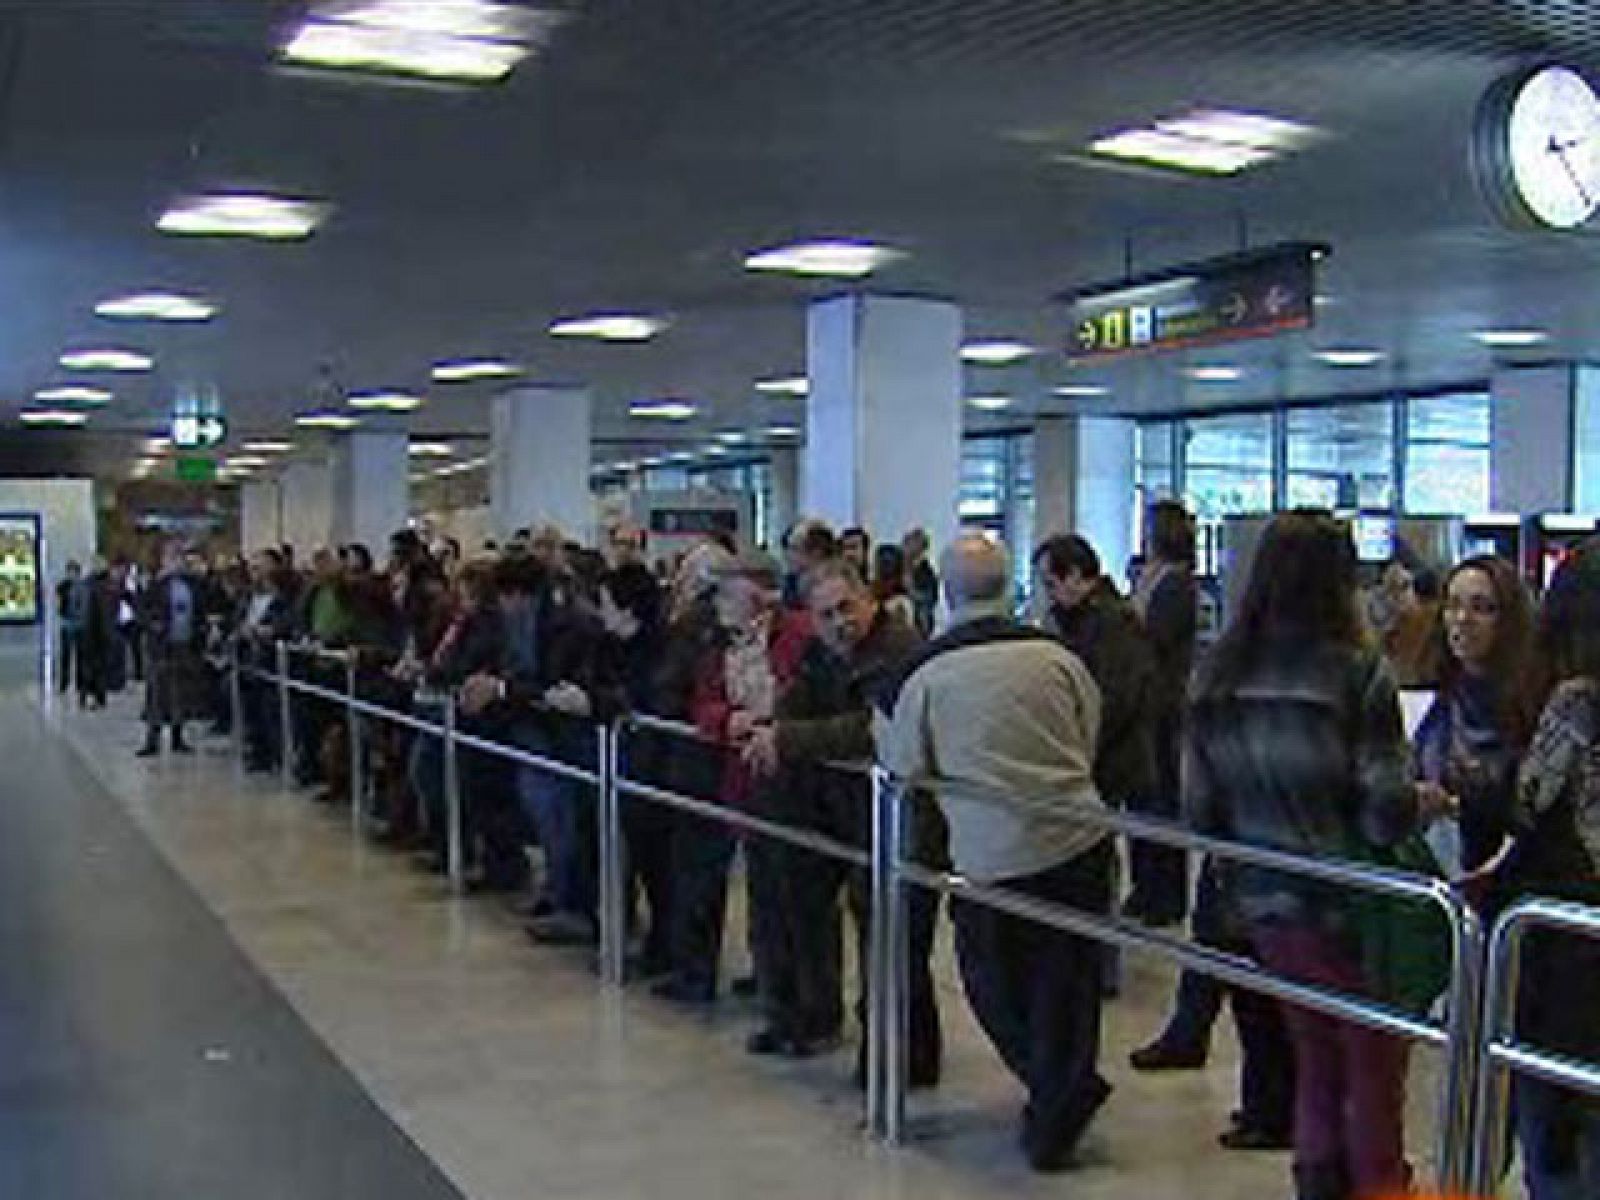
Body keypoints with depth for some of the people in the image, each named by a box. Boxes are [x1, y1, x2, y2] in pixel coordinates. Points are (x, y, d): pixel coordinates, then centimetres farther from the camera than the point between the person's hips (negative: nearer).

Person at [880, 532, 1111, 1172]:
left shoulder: (928, 674, -8)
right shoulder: (1056, 655, -1)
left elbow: (902, 768, 2)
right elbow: (1090, 741, 11)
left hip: (991, 858, -3)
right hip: (1079, 842, 3)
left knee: (993, 978, 17)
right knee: (1066, 981, 12)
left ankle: (1061, 1087, 7)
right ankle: (1053, 1122, 19)